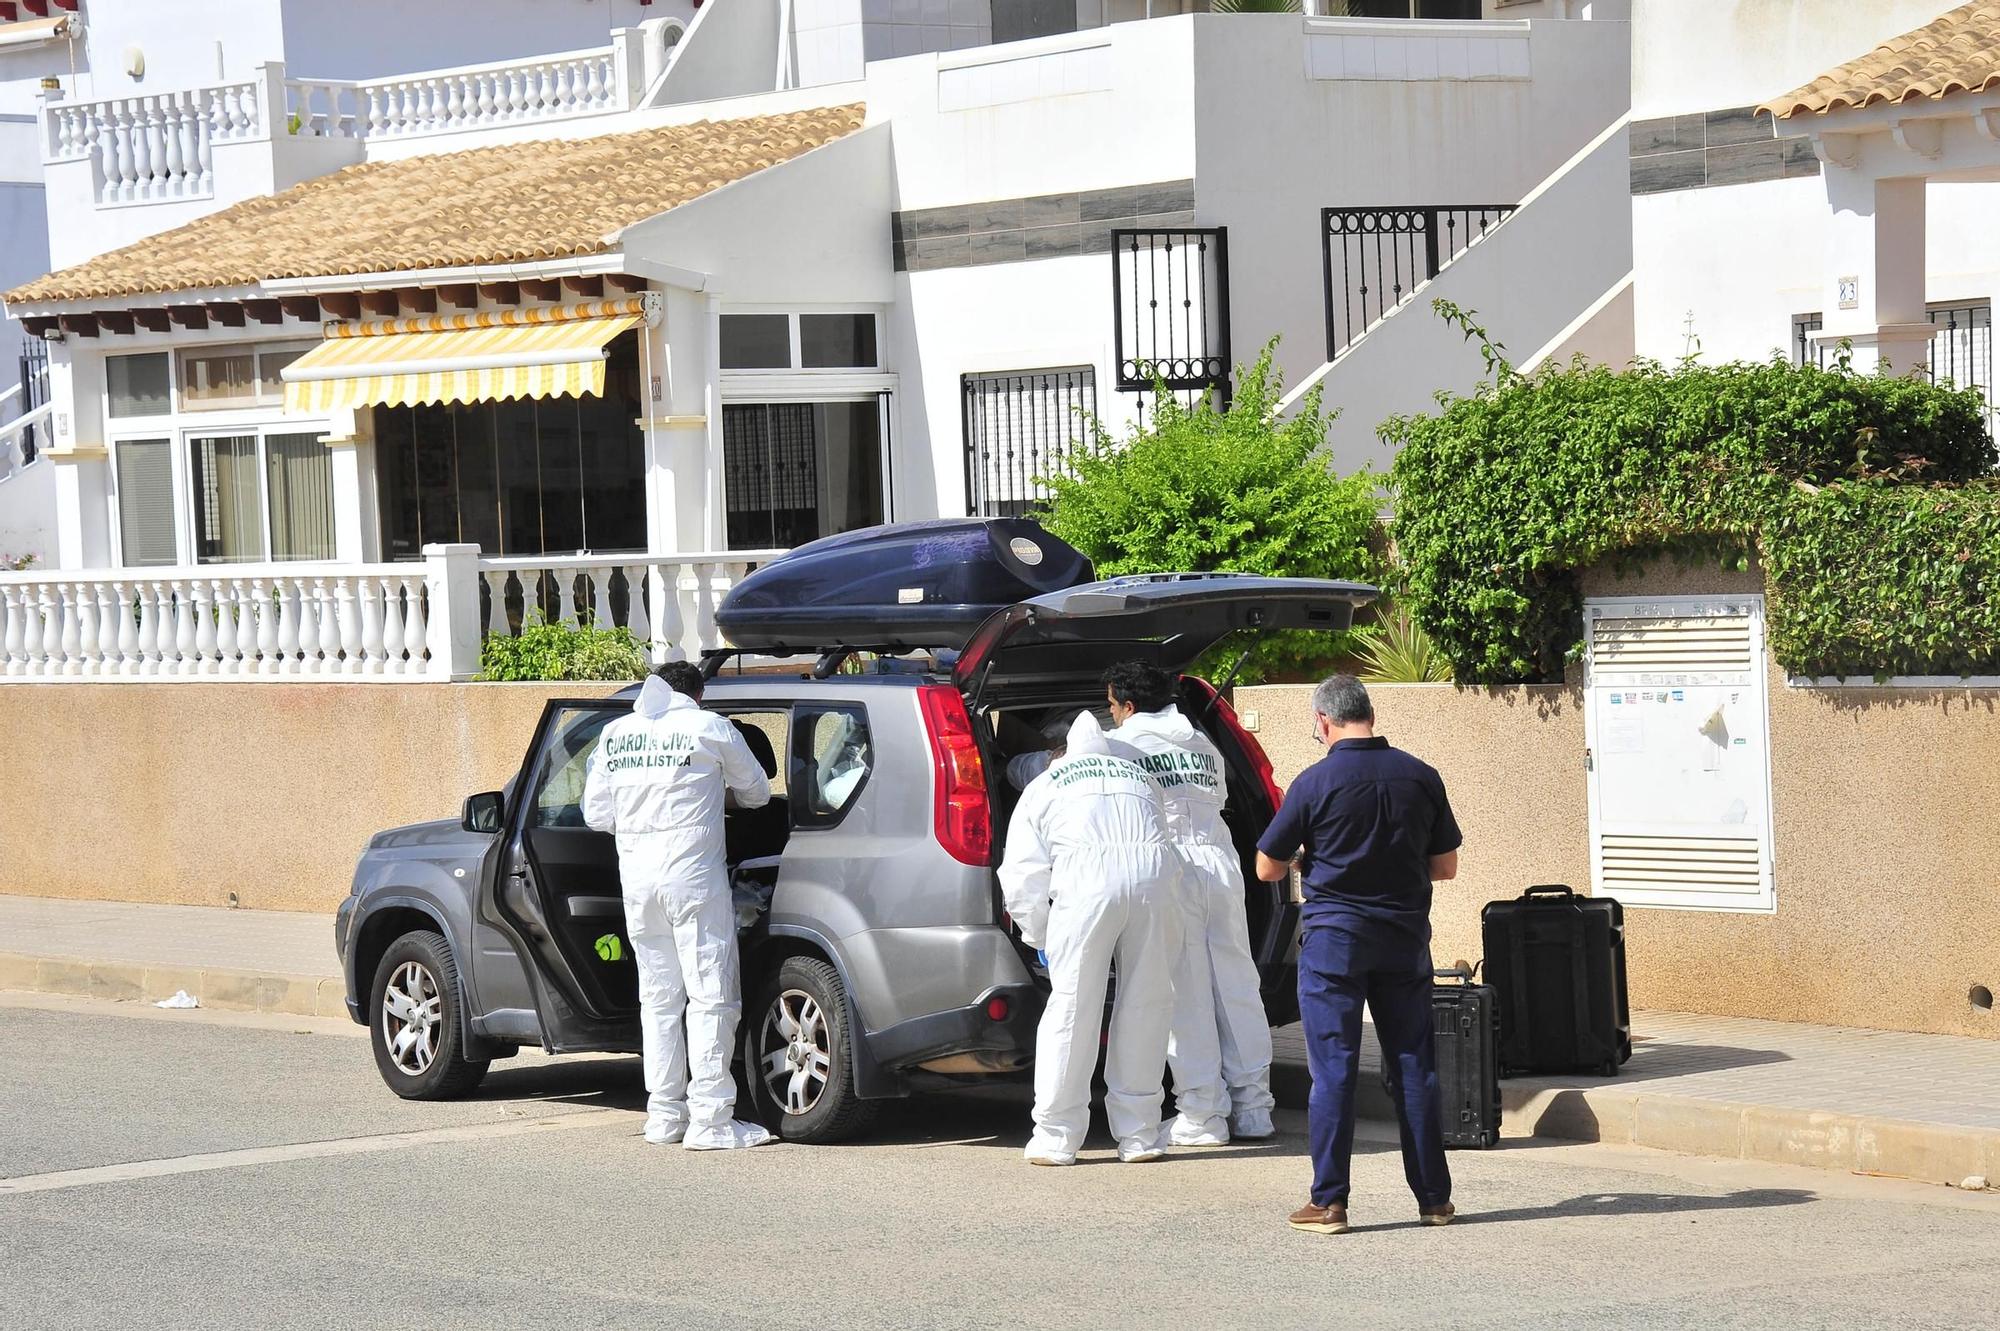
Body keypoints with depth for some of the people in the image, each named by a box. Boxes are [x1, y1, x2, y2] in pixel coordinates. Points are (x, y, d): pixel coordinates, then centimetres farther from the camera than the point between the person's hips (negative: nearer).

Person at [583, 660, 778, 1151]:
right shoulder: (709, 728, -1)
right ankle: (710, 1120, -6)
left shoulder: (616, 734, 10)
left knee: (658, 999, 13)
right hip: (693, 876, -5)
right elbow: (756, 793, 13)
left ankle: (664, 1114, 15)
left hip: (637, 879, 5)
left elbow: (596, 814, 11)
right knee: (711, 998, -2)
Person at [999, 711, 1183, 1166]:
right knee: (1146, 1007, 11)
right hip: (1154, 874, 3)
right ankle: (1139, 1136, 14)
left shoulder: (1041, 790, 25)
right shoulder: (1136, 776, 36)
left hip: (1087, 880, -3)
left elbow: (1022, 877, 15)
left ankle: (1056, 1138, 7)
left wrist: (1039, 938, 26)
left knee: (1072, 1008, 4)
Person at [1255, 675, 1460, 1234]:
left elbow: (1267, 868, -2)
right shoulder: (1420, 777, 0)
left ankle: (1329, 1202, -1)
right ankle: (1434, 1197, 13)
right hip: (1405, 937, 3)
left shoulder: (1315, 782, -10)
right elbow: (1446, 866, 8)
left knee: (1333, 1070, 0)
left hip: (1334, 939, -3)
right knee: (1415, 1068, 9)